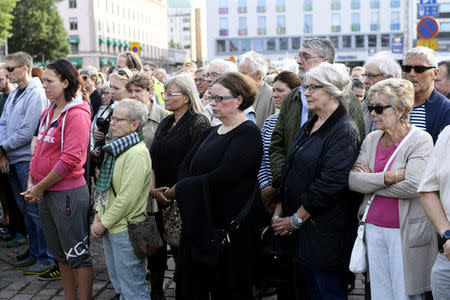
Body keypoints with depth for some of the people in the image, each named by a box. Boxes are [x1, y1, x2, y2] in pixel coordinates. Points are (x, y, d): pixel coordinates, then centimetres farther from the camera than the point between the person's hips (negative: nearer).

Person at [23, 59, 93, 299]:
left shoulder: (77, 115, -15)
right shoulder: (48, 112, 11)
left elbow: (70, 160, -21)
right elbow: (39, 150, 15)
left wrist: (40, 187, -14)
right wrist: (31, 183, 3)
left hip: (67, 193, -9)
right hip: (45, 194, 9)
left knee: (77, 255, 2)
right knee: (61, 254, 18)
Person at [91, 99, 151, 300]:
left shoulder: (137, 153, -18)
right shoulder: (116, 148, 11)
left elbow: (127, 197, -22)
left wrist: (104, 223, -15)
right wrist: (98, 215, 6)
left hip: (126, 228, -9)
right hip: (109, 227, 9)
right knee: (118, 283, 21)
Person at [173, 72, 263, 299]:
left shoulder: (248, 133, -12)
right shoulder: (213, 132, 15)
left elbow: (223, 176, -21)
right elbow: (186, 166, 10)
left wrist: (181, 188, -11)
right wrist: (184, 188, -11)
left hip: (231, 223, -8)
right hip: (201, 220, 8)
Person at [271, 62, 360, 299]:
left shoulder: (344, 131, -14)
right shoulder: (309, 126, 13)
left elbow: (330, 184, -21)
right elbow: (290, 170, 16)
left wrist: (296, 219, -15)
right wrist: (279, 209, 5)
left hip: (324, 232, -8)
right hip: (301, 230, 8)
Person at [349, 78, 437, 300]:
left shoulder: (421, 140, -8)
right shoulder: (371, 140, 8)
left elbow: (413, 186, -21)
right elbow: (352, 181, -4)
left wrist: (369, 181, -11)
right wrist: (390, 176, -16)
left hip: (406, 231, -5)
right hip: (373, 227, 5)